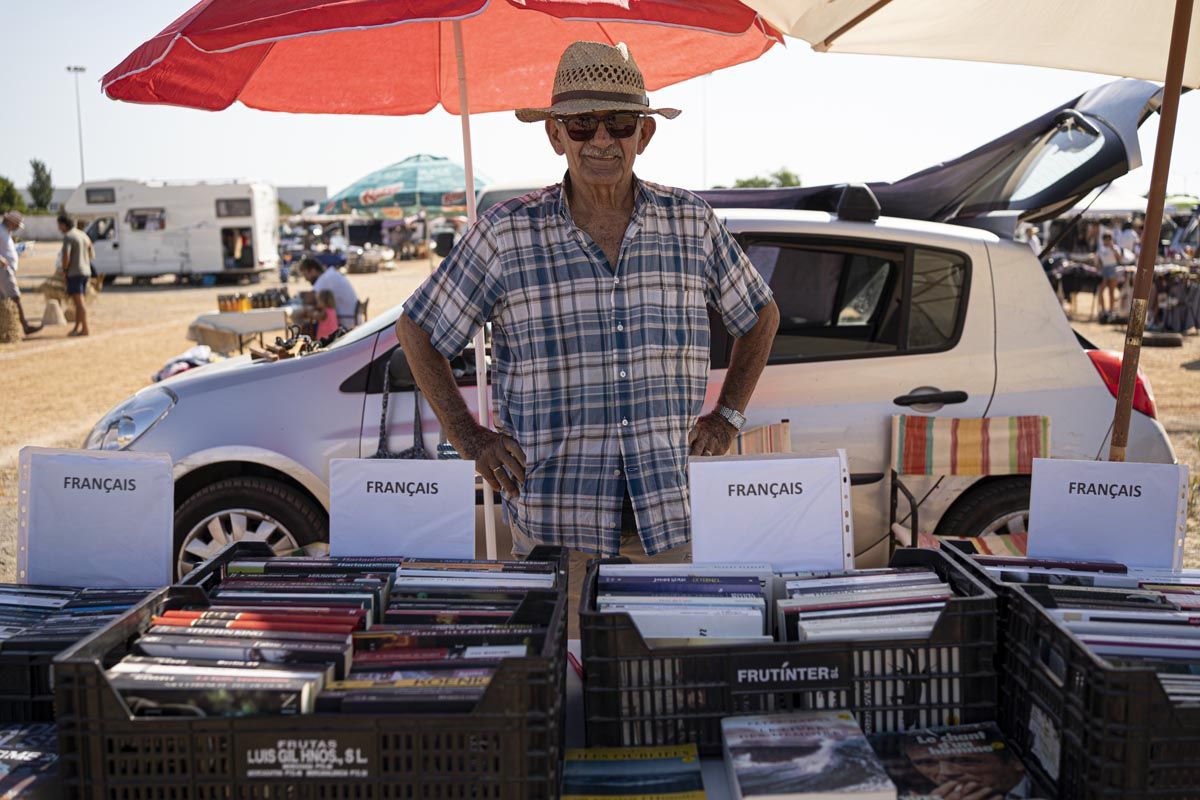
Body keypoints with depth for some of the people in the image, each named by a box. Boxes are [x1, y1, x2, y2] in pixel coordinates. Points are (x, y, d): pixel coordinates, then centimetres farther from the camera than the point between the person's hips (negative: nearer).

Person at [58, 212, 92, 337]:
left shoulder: (68, 237, -13)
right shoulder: (82, 234, 13)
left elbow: (66, 256, -23)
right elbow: (89, 246, 34)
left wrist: (64, 271, -10)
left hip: (74, 272, -9)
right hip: (85, 271, 9)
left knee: (79, 302, -9)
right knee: (79, 302, 14)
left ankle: (85, 329, -13)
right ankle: (77, 327, 18)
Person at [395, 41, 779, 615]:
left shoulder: (693, 222, 4)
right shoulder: (505, 233, -2)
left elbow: (760, 317, 19)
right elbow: (416, 331, 7)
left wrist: (728, 417, 11)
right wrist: (467, 436, 1)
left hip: (669, 508, 2)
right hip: (552, 513, -1)